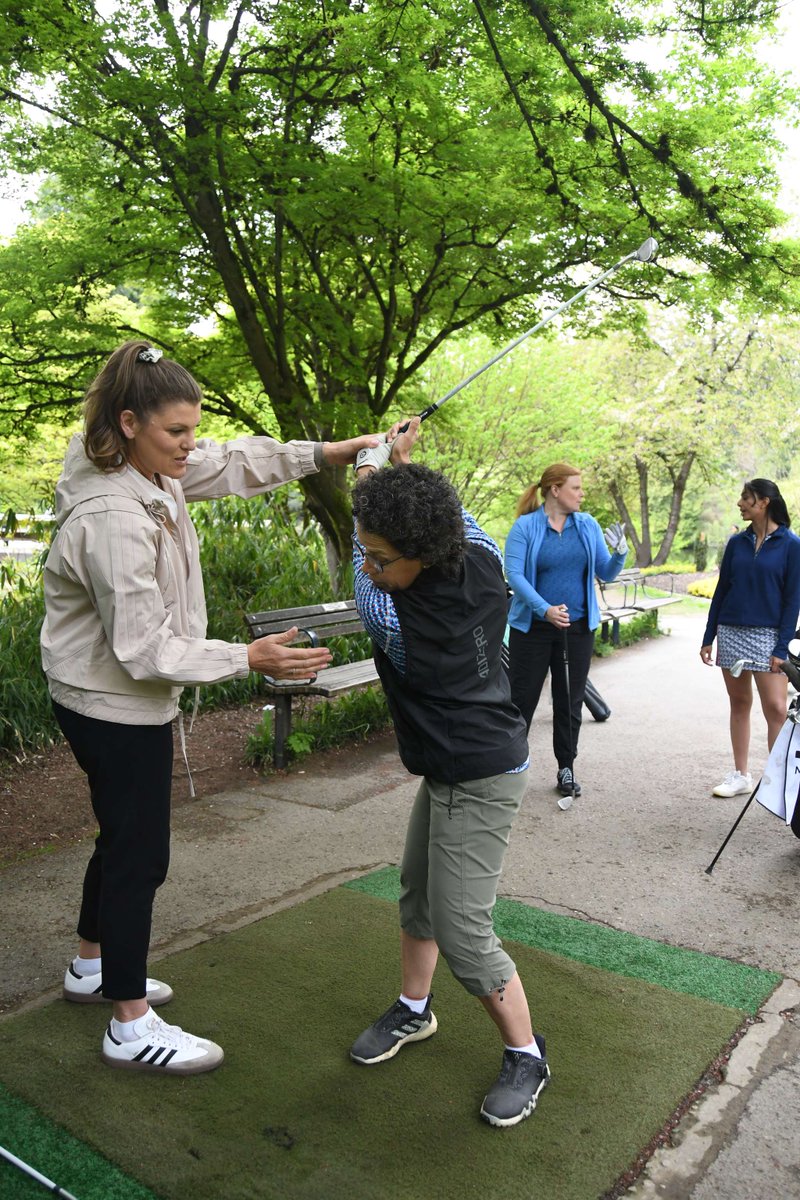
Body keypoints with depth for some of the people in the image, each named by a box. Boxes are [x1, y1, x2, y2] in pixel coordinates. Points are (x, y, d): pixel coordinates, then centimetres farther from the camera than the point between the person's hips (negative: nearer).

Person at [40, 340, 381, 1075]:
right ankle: (132, 1028, 19)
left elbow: (231, 463, 8)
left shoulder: (149, 468, -3)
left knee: (124, 838, 23)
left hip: (113, 701, 10)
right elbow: (145, 650, -28)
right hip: (116, 706, -10)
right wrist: (250, 659, -28)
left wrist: (321, 454, -3)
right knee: (139, 855, 2)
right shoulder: (114, 519, -30)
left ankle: (92, 967, 44)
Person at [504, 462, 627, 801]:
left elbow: (606, 574, 5)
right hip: (533, 627, -3)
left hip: (578, 627, 4)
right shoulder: (525, 527, -8)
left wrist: (620, 553, -16)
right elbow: (514, 575, -16)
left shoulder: (588, 526, 4)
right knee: (522, 697, 2)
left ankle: (566, 769, 26)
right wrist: (545, 609, -28)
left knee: (570, 701, 12)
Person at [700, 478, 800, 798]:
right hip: (731, 632, 4)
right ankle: (741, 775, 18)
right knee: (739, 703, 10)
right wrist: (708, 638, 8)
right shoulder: (737, 542, 7)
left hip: (767, 635, -4)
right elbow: (722, 589, 10)